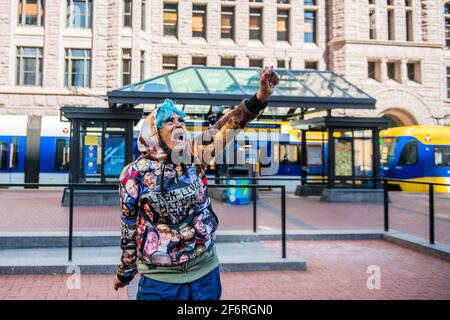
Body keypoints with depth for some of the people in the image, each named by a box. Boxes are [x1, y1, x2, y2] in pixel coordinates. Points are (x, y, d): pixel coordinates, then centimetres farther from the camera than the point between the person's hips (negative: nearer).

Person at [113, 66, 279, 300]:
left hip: (205, 272, 3)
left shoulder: (194, 155, -4)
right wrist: (125, 272, 10)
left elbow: (228, 126, -19)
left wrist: (260, 97, -33)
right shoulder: (135, 173, -10)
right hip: (160, 279, -2)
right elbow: (129, 227, 0)